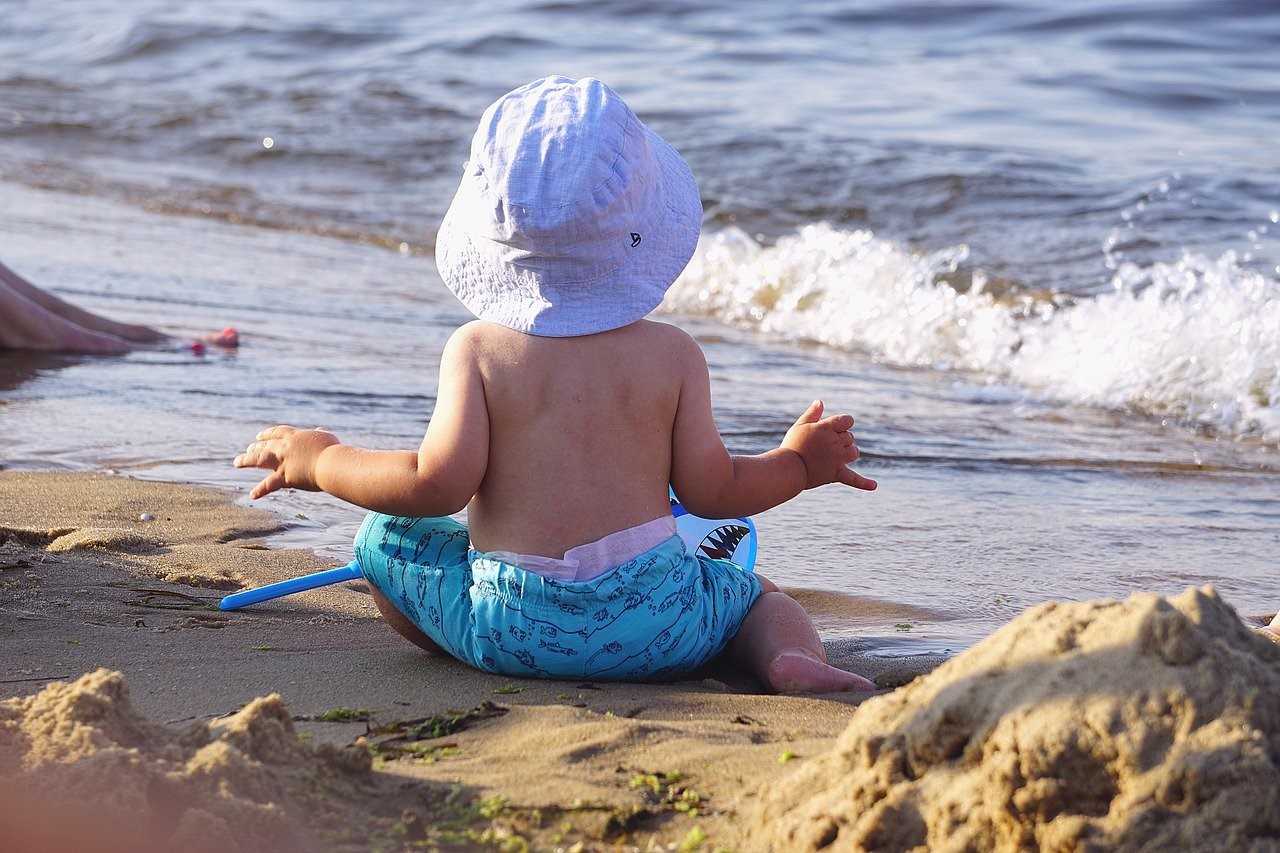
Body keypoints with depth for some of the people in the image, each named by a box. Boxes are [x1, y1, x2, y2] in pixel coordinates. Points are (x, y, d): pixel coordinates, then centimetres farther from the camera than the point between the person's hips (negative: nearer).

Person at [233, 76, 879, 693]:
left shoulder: (479, 350, -4)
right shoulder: (674, 356, 1)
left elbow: (439, 483, -11)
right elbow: (712, 491, 3)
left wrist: (318, 460, 4)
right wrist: (802, 462, 23)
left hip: (512, 624, 0)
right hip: (655, 623, 0)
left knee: (385, 534, 22)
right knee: (759, 595, 25)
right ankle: (795, 658, -6)